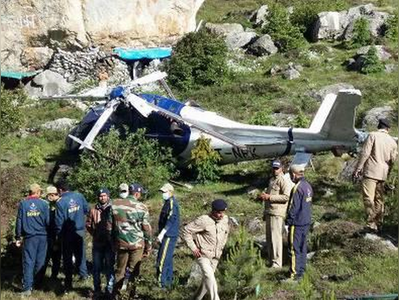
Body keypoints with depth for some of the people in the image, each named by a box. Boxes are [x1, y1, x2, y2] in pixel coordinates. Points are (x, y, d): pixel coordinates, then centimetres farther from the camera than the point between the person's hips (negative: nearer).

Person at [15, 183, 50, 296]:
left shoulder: (23, 203, 0)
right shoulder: (44, 203, -2)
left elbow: (19, 221, 1)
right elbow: (48, 221, -2)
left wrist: (18, 237, 6)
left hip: (29, 236, 0)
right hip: (42, 236, 0)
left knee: (28, 261, -1)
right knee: (40, 260, 12)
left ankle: (27, 287, -8)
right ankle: (37, 282, 20)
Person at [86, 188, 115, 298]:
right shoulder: (94, 210, 5)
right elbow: (88, 224, 15)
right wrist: (95, 234, 8)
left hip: (110, 243, -3)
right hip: (97, 243, 3)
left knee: (109, 266, 2)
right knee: (96, 267, 7)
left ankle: (110, 288, 13)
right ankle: (97, 290, 17)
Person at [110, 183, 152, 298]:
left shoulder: (115, 204, -2)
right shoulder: (142, 207, -8)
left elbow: (110, 226, 3)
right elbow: (147, 229, -4)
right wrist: (148, 247, 6)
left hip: (121, 243, 2)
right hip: (137, 244, -2)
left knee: (120, 270, 14)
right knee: (133, 271, 7)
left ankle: (115, 293, 20)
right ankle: (132, 294, 12)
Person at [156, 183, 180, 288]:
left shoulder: (172, 202, -15)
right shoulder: (168, 202, 16)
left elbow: (171, 220, -22)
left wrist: (162, 233, -24)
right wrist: (161, 233, 25)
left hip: (169, 235, -11)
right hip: (168, 235, 11)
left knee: (162, 259, -12)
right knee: (168, 259, 15)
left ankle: (161, 282, -12)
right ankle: (168, 281, 22)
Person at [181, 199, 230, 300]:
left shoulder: (225, 219, 0)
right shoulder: (203, 221, -20)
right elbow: (186, 231, -14)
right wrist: (193, 248, -14)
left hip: (215, 256, 6)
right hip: (203, 255, -6)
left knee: (207, 280, 13)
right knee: (210, 278, -23)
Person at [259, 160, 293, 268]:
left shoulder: (284, 180, -9)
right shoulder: (272, 180, 20)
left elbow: (286, 197, -19)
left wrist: (269, 197, -18)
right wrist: (264, 195, 14)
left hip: (277, 213, -9)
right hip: (269, 212, 9)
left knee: (276, 237, -10)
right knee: (269, 238, 14)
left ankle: (277, 263, -7)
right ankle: (270, 261, 23)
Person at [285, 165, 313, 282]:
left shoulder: (297, 188, -20)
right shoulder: (308, 186, 9)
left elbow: (293, 207, -19)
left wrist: (289, 221, -10)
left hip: (297, 223, -9)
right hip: (306, 221, 9)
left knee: (294, 249, -4)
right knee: (302, 247, 16)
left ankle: (294, 274, -1)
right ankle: (301, 270, 24)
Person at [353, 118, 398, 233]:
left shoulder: (373, 135, -5)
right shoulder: (392, 141, 11)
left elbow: (365, 153, -11)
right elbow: (393, 160, 13)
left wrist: (358, 169, -7)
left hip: (371, 172, -6)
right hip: (383, 174, 6)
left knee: (368, 198, -6)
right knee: (379, 199, 13)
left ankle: (372, 224, -13)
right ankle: (379, 224, 16)